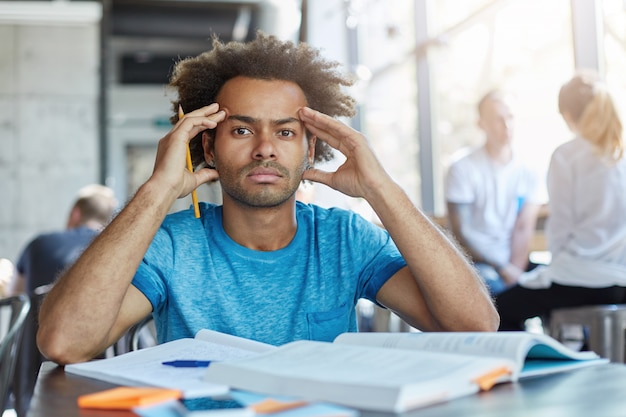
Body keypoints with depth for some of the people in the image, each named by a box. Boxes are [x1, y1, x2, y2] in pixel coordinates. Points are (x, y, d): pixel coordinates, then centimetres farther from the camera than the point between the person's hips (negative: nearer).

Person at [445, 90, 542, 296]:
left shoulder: (527, 173, 10)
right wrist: (502, 269, -15)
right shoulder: (462, 169, -3)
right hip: (477, 264, -4)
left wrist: (515, 269, -18)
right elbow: (459, 236, -7)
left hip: (514, 264, 5)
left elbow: (523, 229, -1)